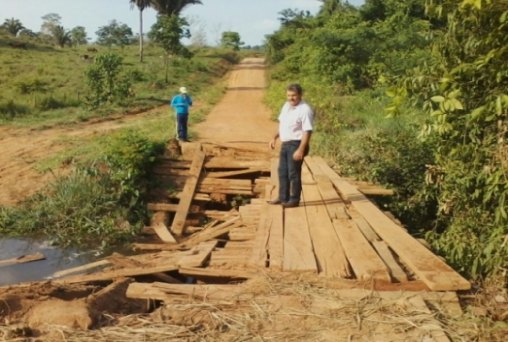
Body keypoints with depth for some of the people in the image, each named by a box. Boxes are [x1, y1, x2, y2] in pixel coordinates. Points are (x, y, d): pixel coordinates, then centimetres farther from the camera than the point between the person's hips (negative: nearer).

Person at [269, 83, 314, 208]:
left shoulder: (305, 110, -18)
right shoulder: (286, 106, 9)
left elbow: (307, 132, -22)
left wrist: (300, 150, -27)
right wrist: (274, 137, 14)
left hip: (296, 144, -9)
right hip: (285, 144, 9)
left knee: (294, 173, -2)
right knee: (282, 172, 15)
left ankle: (294, 200, 10)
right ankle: (283, 197, 27)